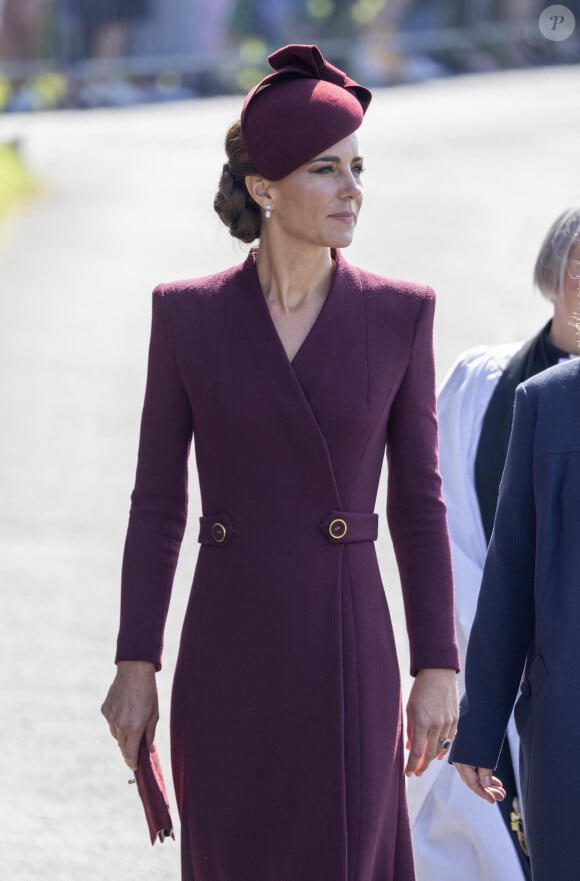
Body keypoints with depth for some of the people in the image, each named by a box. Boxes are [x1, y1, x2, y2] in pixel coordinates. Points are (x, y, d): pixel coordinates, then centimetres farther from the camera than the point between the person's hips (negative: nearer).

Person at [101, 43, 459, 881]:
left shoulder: (398, 315, -1)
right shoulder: (187, 315, -2)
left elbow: (418, 500, 2)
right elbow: (157, 503, 2)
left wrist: (439, 671, -1)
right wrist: (135, 666, -1)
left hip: (346, 652, 0)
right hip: (229, 654, 0)